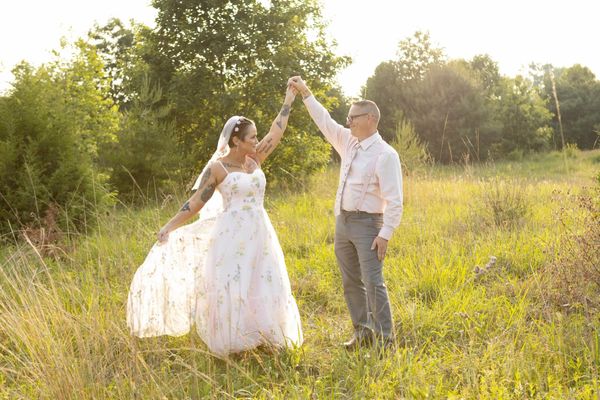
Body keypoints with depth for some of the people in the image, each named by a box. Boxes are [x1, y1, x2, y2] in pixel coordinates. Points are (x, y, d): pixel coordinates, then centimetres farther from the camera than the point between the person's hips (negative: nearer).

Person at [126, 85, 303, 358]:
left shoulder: (254, 160, 8)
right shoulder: (218, 168, -8)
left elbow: (276, 134, 11)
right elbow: (196, 202, -6)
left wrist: (289, 100, 13)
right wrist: (170, 227, -12)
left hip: (259, 236, 6)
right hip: (232, 236, -6)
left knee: (261, 289, 10)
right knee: (230, 291, -3)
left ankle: (260, 338, 23)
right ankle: (230, 344, 8)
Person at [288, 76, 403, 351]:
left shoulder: (385, 155, -12)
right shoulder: (349, 143, 10)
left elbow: (394, 200, -16)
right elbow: (324, 121, 21)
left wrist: (385, 234, -21)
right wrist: (305, 92, 18)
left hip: (367, 223, -8)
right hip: (342, 222, 8)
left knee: (373, 282, -11)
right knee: (351, 282, 11)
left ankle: (385, 339, -5)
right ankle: (362, 332, 21)